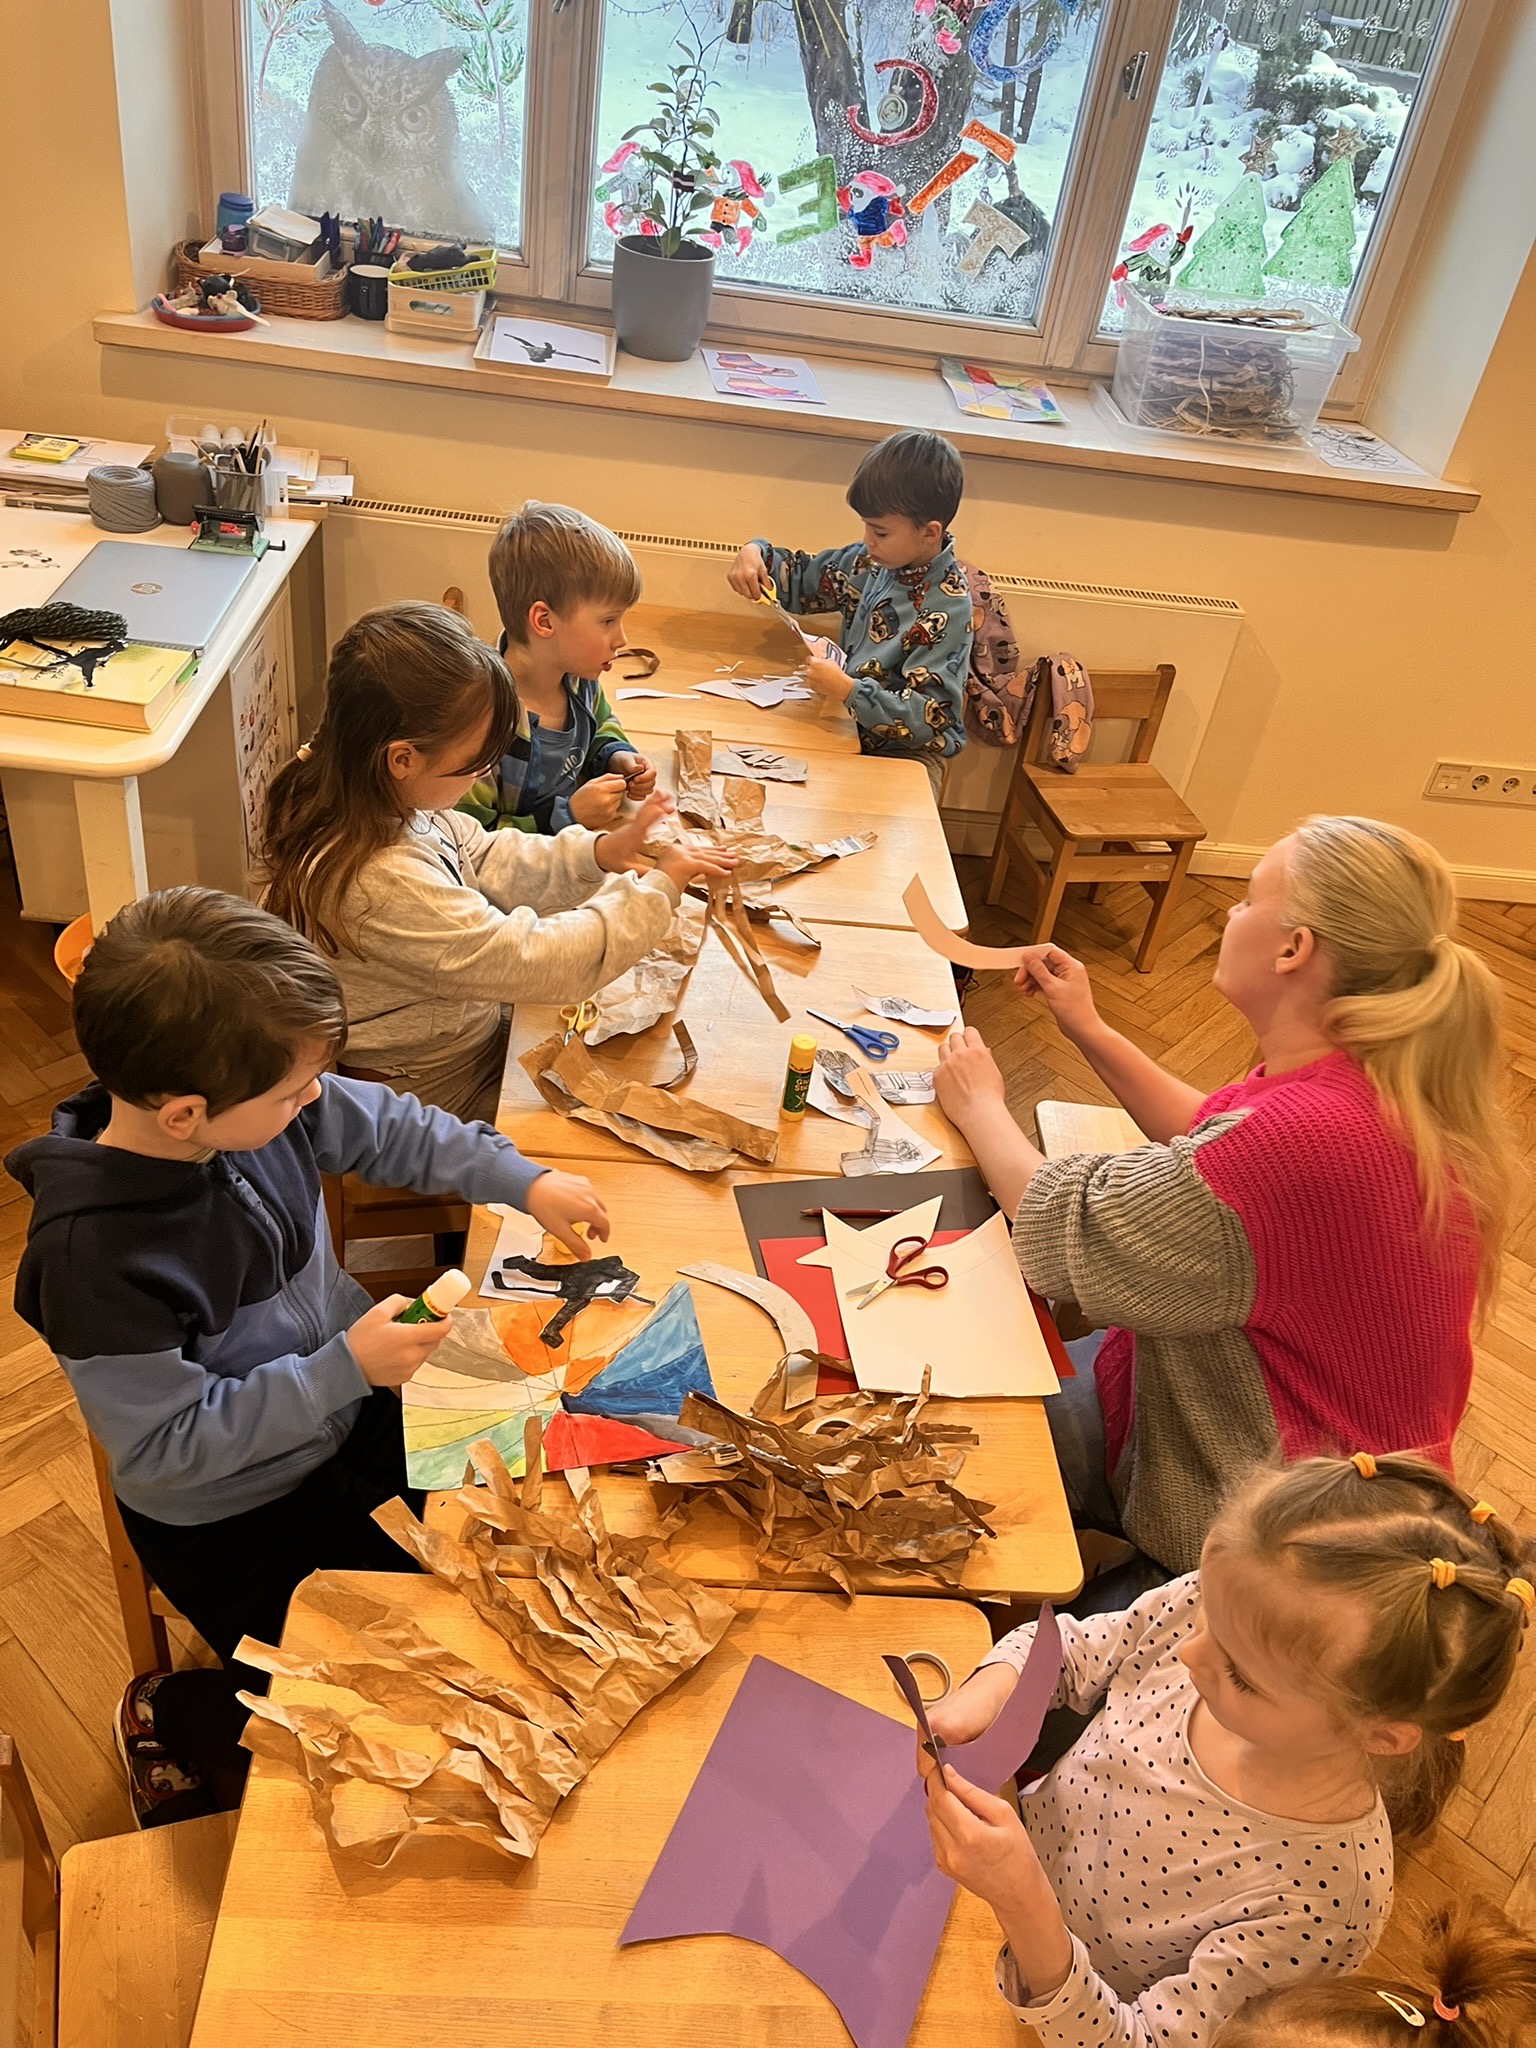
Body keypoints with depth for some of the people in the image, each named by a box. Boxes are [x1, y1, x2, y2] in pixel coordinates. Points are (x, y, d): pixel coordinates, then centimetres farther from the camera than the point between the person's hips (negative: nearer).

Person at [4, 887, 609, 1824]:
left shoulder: (247, 1102, -17)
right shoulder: (95, 1255, -35)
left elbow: (389, 1129, 1)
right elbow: (164, 1444, -27)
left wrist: (525, 1180, -4)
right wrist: (343, 1370, -29)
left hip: (350, 1415, 7)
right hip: (234, 1525, -6)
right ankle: (171, 1721, 26)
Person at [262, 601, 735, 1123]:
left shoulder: (386, 804, -10)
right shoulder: (381, 882, -37)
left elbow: (485, 861, 4)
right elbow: (536, 962, -33)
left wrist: (598, 853, -10)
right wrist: (657, 890, -23)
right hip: (442, 1095, -8)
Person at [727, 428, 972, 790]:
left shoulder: (947, 608, -21)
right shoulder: (873, 562, 0)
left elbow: (927, 719, -24)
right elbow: (801, 581, 16)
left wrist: (846, 690, -30)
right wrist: (756, 553, -3)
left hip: (904, 752, -6)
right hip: (850, 730, 6)